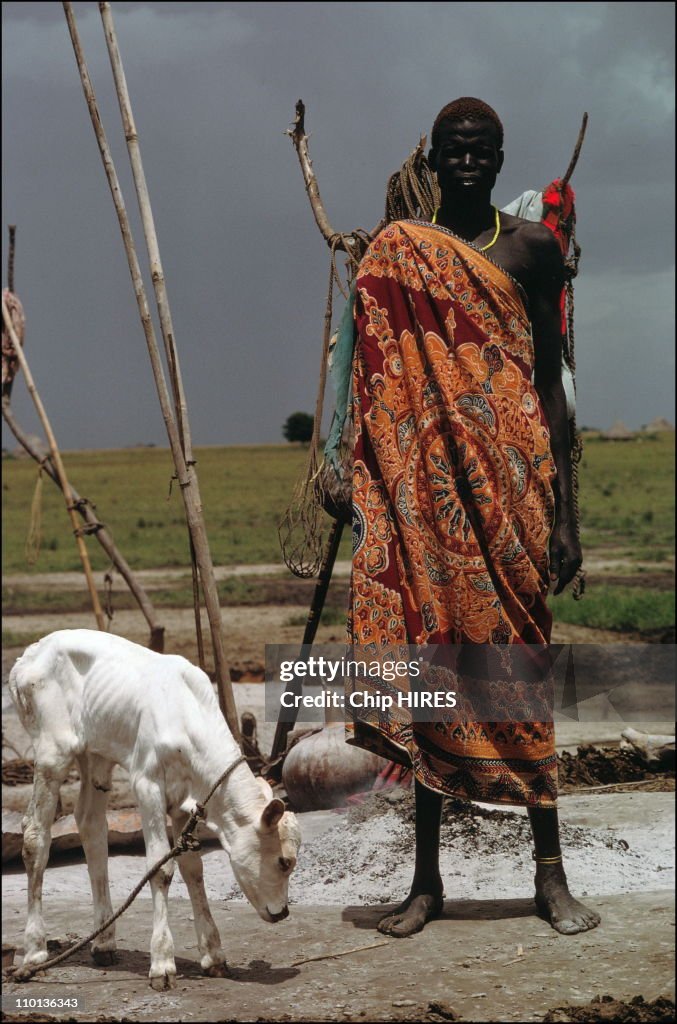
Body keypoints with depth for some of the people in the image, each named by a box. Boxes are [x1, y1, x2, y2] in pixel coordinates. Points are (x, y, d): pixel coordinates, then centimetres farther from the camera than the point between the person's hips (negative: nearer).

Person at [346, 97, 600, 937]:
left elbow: (550, 383, 6)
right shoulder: (394, 255, 6)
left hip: (513, 476, 0)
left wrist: (563, 511, 1)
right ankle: (426, 876, 11)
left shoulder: (531, 248, 7)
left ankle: (550, 873, 10)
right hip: (429, 483, 0)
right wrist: (372, 499, 1)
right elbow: (376, 389, 7)